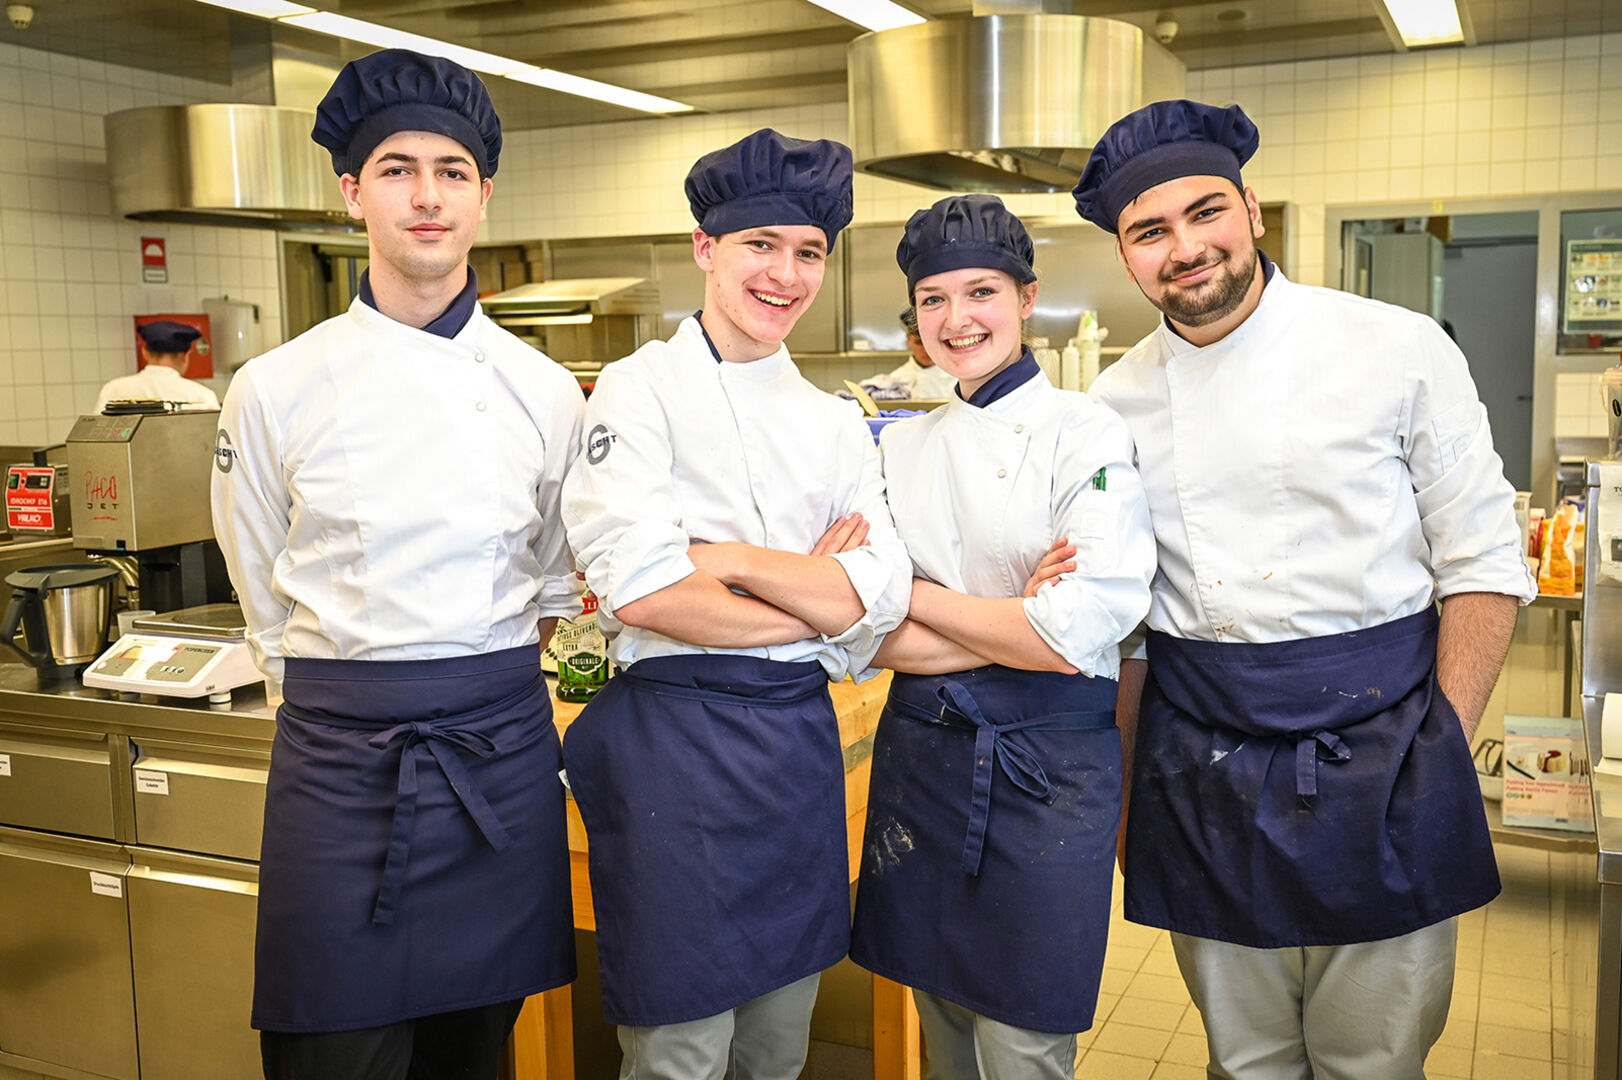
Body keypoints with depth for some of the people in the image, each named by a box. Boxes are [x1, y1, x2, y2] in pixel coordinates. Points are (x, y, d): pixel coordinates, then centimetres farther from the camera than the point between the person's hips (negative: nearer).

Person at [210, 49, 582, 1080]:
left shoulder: (545, 391, 2)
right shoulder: (275, 389, -2)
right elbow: (268, 599, 8)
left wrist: (471, 670, 10)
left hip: (503, 751, 2)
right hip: (339, 755, -1)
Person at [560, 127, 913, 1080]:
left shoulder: (837, 424, 11)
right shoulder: (642, 389, -4)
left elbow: (880, 596, -2)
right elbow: (641, 591, -16)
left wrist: (732, 558, -13)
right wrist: (813, 604, -8)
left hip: (799, 741, 5)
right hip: (677, 740, -5)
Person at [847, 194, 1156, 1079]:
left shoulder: (1086, 435, -7)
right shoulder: (901, 446, 8)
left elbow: (1078, 637, -18)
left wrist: (916, 595, -9)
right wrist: (1008, 625, -12)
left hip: (1048, 767, -4)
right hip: (922, 757, 5)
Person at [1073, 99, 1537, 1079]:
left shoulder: (1401, 351, -6)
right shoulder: (1119, 399, 3)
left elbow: (1484, 567, -3)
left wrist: (1440, 759, -8)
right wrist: (1124, 789, 9)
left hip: (1379, 765, -2)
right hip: (1200, 780, 3)